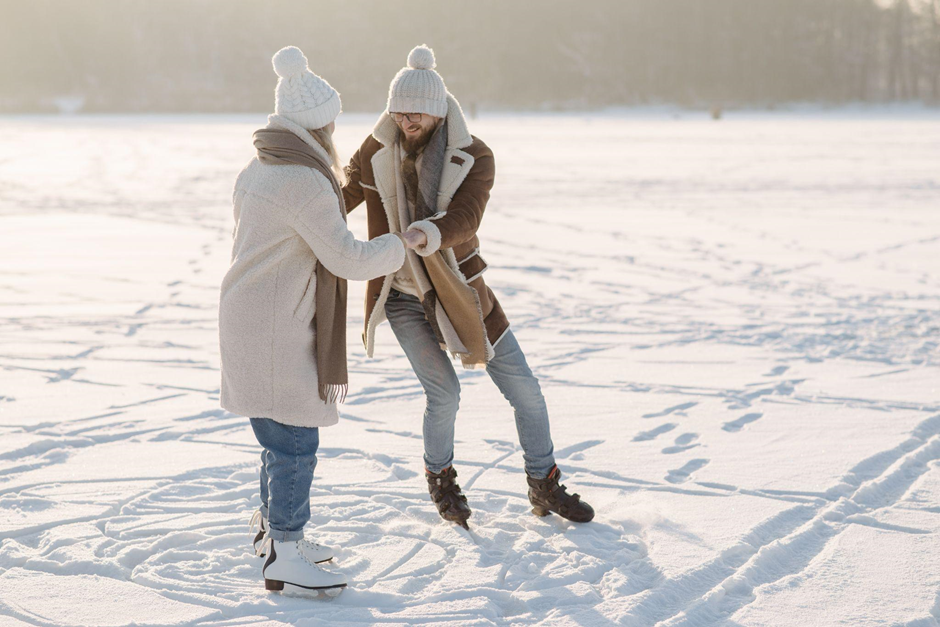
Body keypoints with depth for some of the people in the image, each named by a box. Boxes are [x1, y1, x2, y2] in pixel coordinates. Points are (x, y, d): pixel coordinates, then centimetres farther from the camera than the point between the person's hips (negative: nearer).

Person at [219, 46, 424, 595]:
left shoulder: (259, 169, 11)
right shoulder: (305, 182, -21)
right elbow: (349, 260, -19)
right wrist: (401, 245, -3)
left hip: (253, 317, 10)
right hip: (275, 329, -10)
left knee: (285, 434, 20)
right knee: (295, 439, -5)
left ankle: (274, 530, 31)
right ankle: (284, 557, 0)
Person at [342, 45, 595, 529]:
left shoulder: (473, 158, -12)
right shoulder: (377, 150, -7)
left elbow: (464, 217, -28)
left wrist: (430, 232, -51)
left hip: (458, 292, 1)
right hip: (402, 295, -1)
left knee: (524, 389, 2)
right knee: (443, 393, -7)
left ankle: (543, 486, 21)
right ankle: (440, 479, 23)